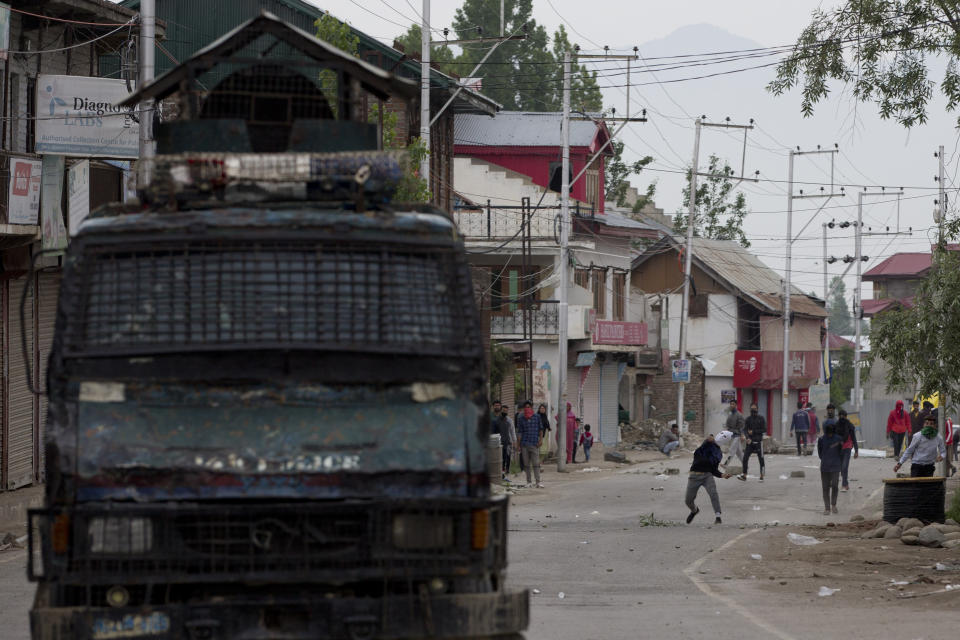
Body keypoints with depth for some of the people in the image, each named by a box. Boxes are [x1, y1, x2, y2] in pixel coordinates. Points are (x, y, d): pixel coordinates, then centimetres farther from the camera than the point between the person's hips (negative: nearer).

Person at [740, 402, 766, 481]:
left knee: (761, 459, 1)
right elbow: (745, 429, 1)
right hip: (750, 442, 3)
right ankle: (744, 475, -2)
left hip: (758, 442, -3)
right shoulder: (748, 419, 7)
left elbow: (764, 430, -4)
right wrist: (747, 438, -17)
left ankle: (762, 476, 10)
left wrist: (753, 432, -10)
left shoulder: (761, 418, -1)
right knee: (745, 458, -6)